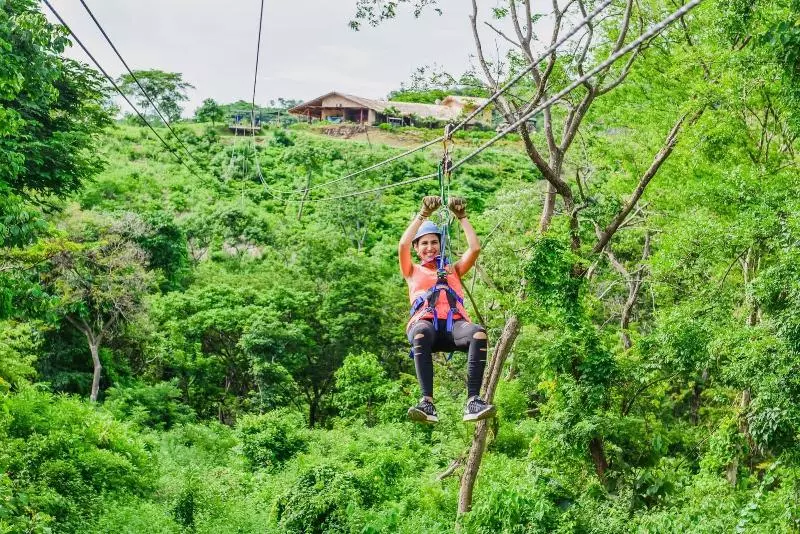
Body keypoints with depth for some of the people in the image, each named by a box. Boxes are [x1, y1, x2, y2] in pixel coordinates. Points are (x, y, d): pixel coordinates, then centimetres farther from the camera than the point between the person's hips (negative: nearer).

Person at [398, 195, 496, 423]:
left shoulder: (453, 269, 35)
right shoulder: (412, 271, 29)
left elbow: (475, 248, 20)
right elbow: (402, 246, 10)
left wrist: (461, 217, 18)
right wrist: (423, 215, 7)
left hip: (454, 324, 2)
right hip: (425, 322, -2)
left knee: (478, 332, -35)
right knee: (421, 334, -41)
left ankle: (473, 401, -42)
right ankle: (427, 402, -49)